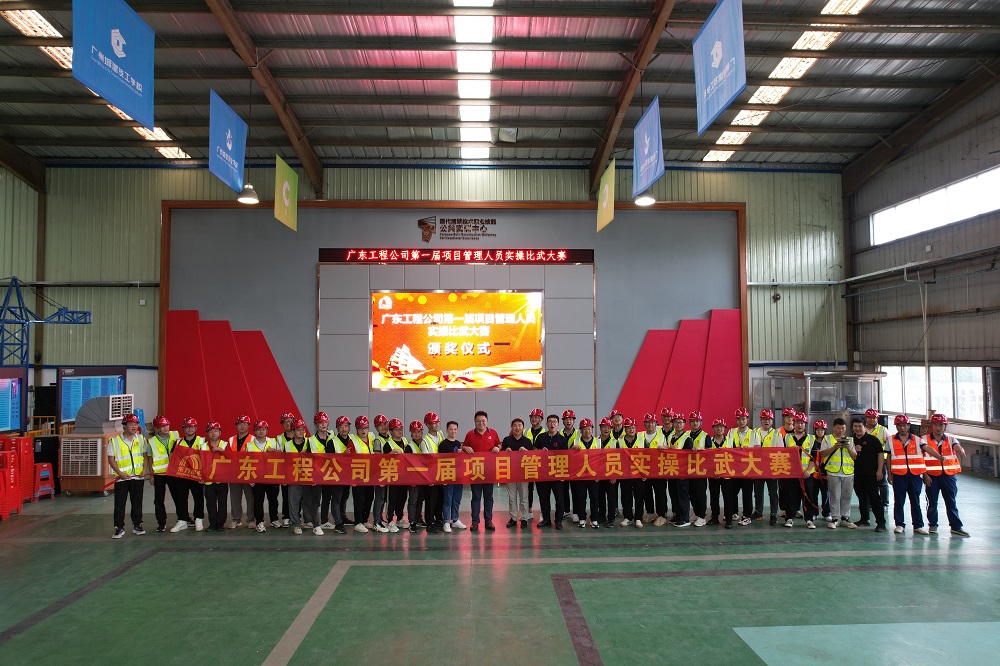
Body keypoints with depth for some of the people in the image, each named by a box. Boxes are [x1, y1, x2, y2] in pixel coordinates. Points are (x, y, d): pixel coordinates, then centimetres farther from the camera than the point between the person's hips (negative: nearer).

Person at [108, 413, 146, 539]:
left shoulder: (141, 439, 6)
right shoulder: (115, 441, -3)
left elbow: (145, 456, 11)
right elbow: (111, 459, -4)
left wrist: (144, 470, -4)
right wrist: (120, 473, -13)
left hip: (137, 477, 2)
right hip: (121, 478, -2)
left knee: (137, 503, 9)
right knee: (119, 504, 1)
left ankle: (137, 526, 19)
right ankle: (119, 528, 9)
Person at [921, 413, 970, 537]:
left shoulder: (950, 439, 6)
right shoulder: (925, 439, 0)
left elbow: (957, 447, -16)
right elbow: (921, 458, -6)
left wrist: (961, 451, -41)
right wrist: (925, 474, -16)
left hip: (948, 475, 1)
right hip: (932, 476, -1)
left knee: (951, 502, 5)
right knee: (932, 502, 6)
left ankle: (956, 526, 11)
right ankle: (933, 525, 18)